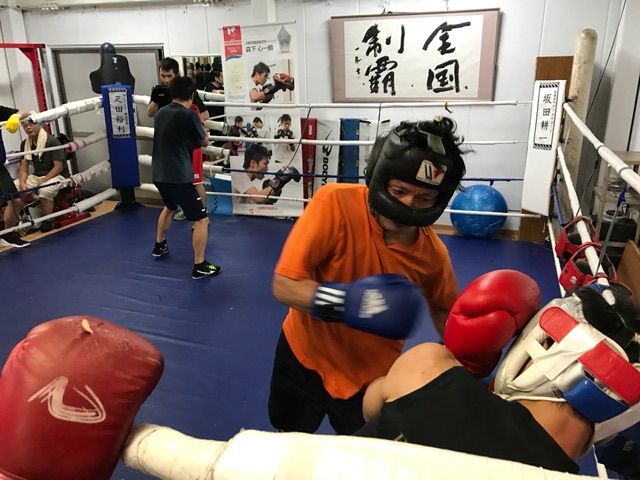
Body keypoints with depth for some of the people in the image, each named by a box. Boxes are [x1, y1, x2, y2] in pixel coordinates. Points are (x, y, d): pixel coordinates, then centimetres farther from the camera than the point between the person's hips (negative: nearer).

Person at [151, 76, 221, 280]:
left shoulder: (161, 113, 8)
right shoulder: (189, 115, -12)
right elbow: (204, 142, 3)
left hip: (159, 174, 8)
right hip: (178, 177, -8)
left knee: (169, 206, 34)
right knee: (201, 219, 0)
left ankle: (159, 246, 48)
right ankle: (200, 267, 0)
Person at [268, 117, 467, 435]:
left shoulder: (432, 253, -17)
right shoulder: (336, 203, -28)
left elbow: (442, 310, 2)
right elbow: (284, 286, -27)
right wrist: (346, 301, -41)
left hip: (373, 374, 1)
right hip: (305, 356, 0)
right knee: (288, 443, 27)